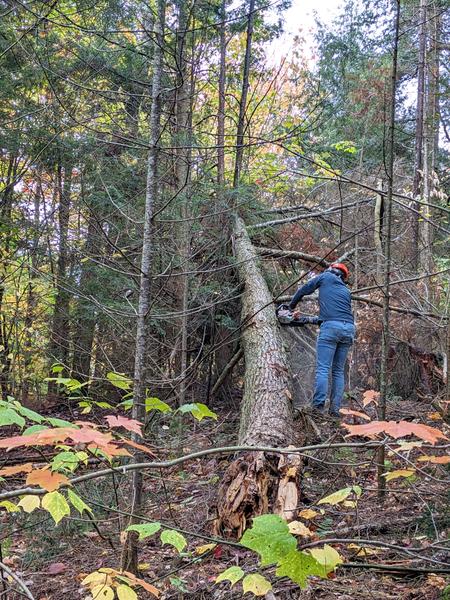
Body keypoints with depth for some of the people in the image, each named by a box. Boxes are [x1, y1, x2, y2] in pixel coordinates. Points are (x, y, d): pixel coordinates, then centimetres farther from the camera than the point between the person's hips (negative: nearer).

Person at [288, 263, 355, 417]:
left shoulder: (325, 277, 15)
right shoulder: (346, 291, 26)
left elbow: (303, 290, 18)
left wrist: (291, 307, 32)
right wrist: (320, 318, 35)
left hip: (331, 326, -5)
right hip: (349, 329, 5)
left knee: (323, 369, -9)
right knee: (339, 371, 10)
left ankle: (318, 407, -17)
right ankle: (335, 409, 5)